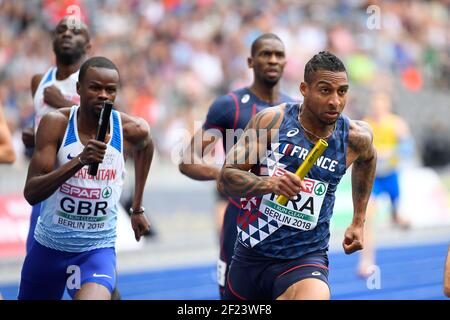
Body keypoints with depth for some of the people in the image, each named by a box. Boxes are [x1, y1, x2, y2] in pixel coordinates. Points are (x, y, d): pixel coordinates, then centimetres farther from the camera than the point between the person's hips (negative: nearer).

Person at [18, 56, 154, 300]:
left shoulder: (132, 130, -9)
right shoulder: (56, 123, -13)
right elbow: (31, 193, -21)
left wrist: (137, 209, 21)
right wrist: (80, 161, -34)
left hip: (98, 250, -1)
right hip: (48, 245, 1)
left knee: (95, 295, -32)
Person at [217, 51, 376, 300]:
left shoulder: (354, 137, -6)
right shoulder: (272, 120, -11)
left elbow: (367, 158, 20)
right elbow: (225, 178, -10)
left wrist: (358, 222, 20)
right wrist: (269, 183, -29)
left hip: (305, 259, -1)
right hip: (251, 254, 1)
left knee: (316, 294, -34)